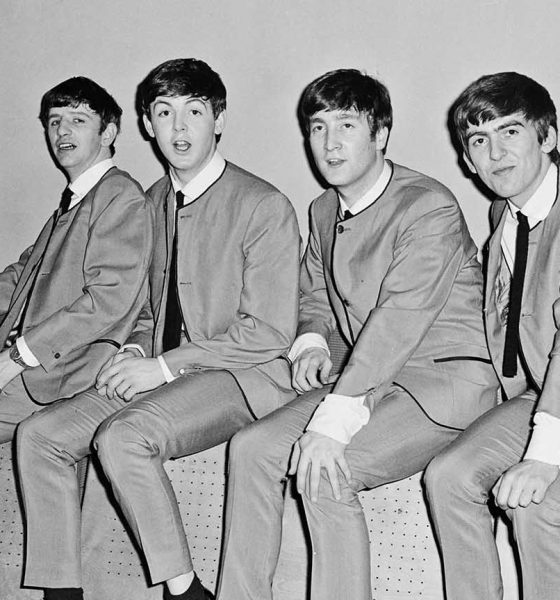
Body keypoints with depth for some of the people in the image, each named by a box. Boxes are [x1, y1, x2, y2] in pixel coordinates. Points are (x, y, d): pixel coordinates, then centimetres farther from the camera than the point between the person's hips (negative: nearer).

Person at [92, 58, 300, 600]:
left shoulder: (264, 206, -10)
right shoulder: (153, 203, 13)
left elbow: (269, 333, -13)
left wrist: (165, 366, -16)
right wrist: (137, 351, -1)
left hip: (245, 377, -7)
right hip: (165, 372, 8)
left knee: (120, 439, -30)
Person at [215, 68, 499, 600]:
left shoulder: (429, 208, -16)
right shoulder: (324, 212, 11)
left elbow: (401, 318, -26)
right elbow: (314, 294, 26)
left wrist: (332, 421, -32)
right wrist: (310, 341, 0)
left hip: (446, 380, -8)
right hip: (369, 377, 8)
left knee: (322, 471, -27)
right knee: (250, 448, -8)